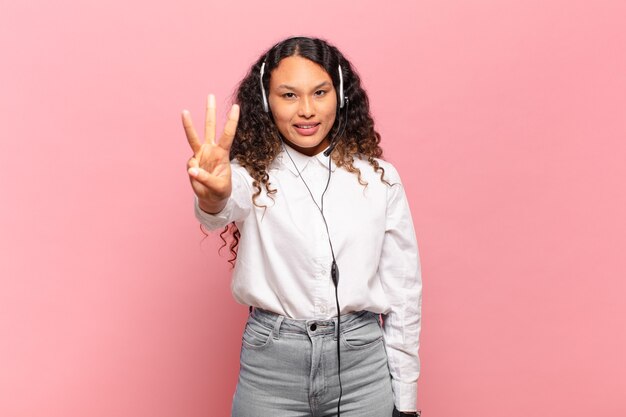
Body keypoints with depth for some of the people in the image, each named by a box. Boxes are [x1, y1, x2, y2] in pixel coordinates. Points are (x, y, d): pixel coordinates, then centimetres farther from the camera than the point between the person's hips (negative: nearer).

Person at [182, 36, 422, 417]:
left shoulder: (379, 179, -1)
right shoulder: (253, 175, -4)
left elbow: (403, 291, 2)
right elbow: (222, 209, -29)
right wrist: (213, 195, -52)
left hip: (361, 362, 1)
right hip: (270, 369, 0)